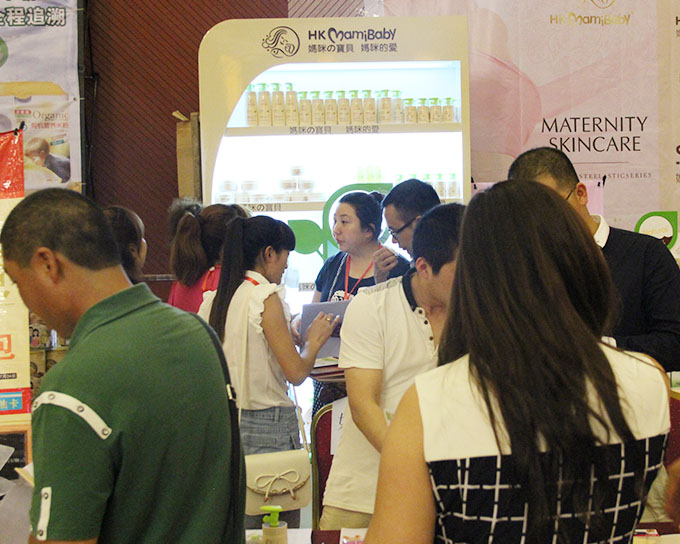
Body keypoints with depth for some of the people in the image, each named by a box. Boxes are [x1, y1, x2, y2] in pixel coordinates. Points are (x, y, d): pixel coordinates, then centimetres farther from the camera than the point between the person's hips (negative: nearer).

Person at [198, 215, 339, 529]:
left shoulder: (213, 300, 7)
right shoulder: (266, 297, -13)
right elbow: (296, 373, -15)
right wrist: (314, 340, 5)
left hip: (223, 420, 7)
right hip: (267, 425, -7)